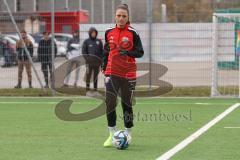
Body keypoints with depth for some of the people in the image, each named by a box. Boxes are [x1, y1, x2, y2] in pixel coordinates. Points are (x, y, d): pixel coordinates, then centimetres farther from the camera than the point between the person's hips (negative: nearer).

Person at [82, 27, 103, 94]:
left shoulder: (99, 41, 10)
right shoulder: (86, 41, 3)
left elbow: (102, 51, 11)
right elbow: (83, 51, 2)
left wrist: (100, 59, 1)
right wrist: (87, 58, -9)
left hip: (97, 62, 3)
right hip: (89, 61, -3)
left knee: (96, 76, 8)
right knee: (88, 75, -6)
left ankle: (95, 88, 14)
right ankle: (87, 88, -2)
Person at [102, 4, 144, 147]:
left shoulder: (133, 33, -5)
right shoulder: (109, 33, 6)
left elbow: (140, 52, -5)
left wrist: (128, 52, -22)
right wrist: (104, 67, 15)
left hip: (128, 74, -2)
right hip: (112, 73, 2)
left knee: (127, 104, 6)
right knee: (110, 103, -10)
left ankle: (128, 134, 20)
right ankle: (112, 134, -1)